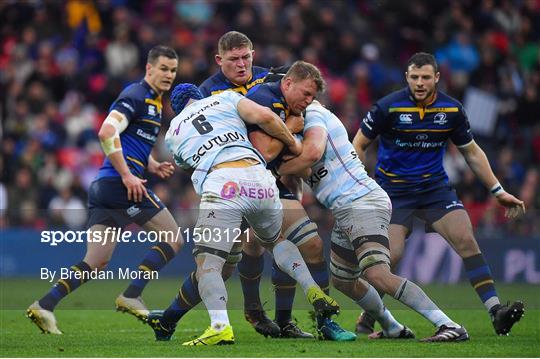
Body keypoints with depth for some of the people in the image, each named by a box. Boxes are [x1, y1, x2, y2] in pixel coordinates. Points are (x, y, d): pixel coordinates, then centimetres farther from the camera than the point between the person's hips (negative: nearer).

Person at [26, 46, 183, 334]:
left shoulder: (154, 102, 24)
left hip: (103, 187, 10)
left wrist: (154, 167, 15)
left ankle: (43, 306, -2)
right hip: (120, 184, -10)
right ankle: (131, 297, -3)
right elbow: (107, 132, -21)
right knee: (174, 240, -2)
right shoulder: (136, 95, -7)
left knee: (96, 263, 6)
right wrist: (127, 175, -21)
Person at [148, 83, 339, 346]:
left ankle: (220, 325, -30)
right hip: (259, 178, 3)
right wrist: (293, 143, 23)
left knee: (207, 263, -5)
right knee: (275, 240, 31)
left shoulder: (173, 134, 28)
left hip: (222, 184, -3)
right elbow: (264, 117, 10)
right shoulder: (225, 98, 25)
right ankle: (314, 292, 14)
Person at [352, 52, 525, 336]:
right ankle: (367, 318, 6)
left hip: (435, 188, 3)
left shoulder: (452, 110, -1)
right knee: (391, 255, -17)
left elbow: (472, 152, 12)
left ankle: (496, 312, -18)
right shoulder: (388, 107, -12)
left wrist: (498, 191, 11)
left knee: (466, 240, -15)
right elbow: (359, 145, -1)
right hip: (394, 192, -3)